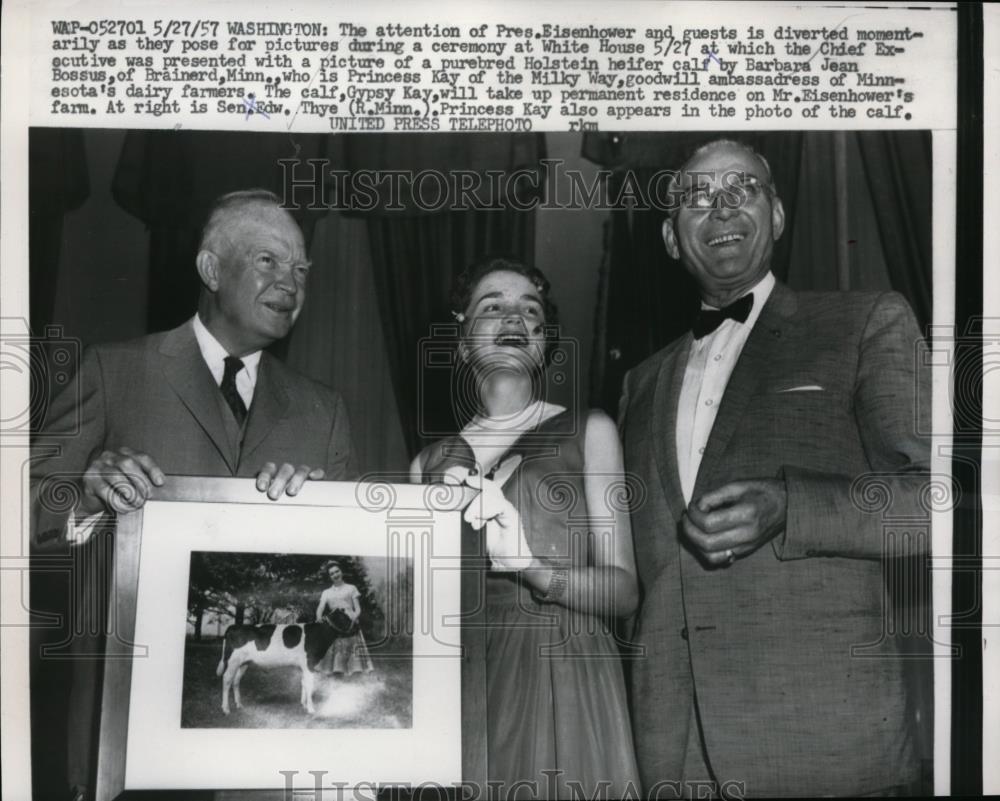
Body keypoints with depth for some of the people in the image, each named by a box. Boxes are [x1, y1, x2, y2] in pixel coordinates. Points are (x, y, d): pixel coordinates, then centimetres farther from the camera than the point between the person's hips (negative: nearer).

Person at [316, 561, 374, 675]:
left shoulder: (351, 588, 16)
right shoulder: (326, 592, 20)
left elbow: (358, 608, 8)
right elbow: (320, 607, 5)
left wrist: (355, 617, -14)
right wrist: (319, 617, -18)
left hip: (350, 624, -2)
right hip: (333, 626, 2)